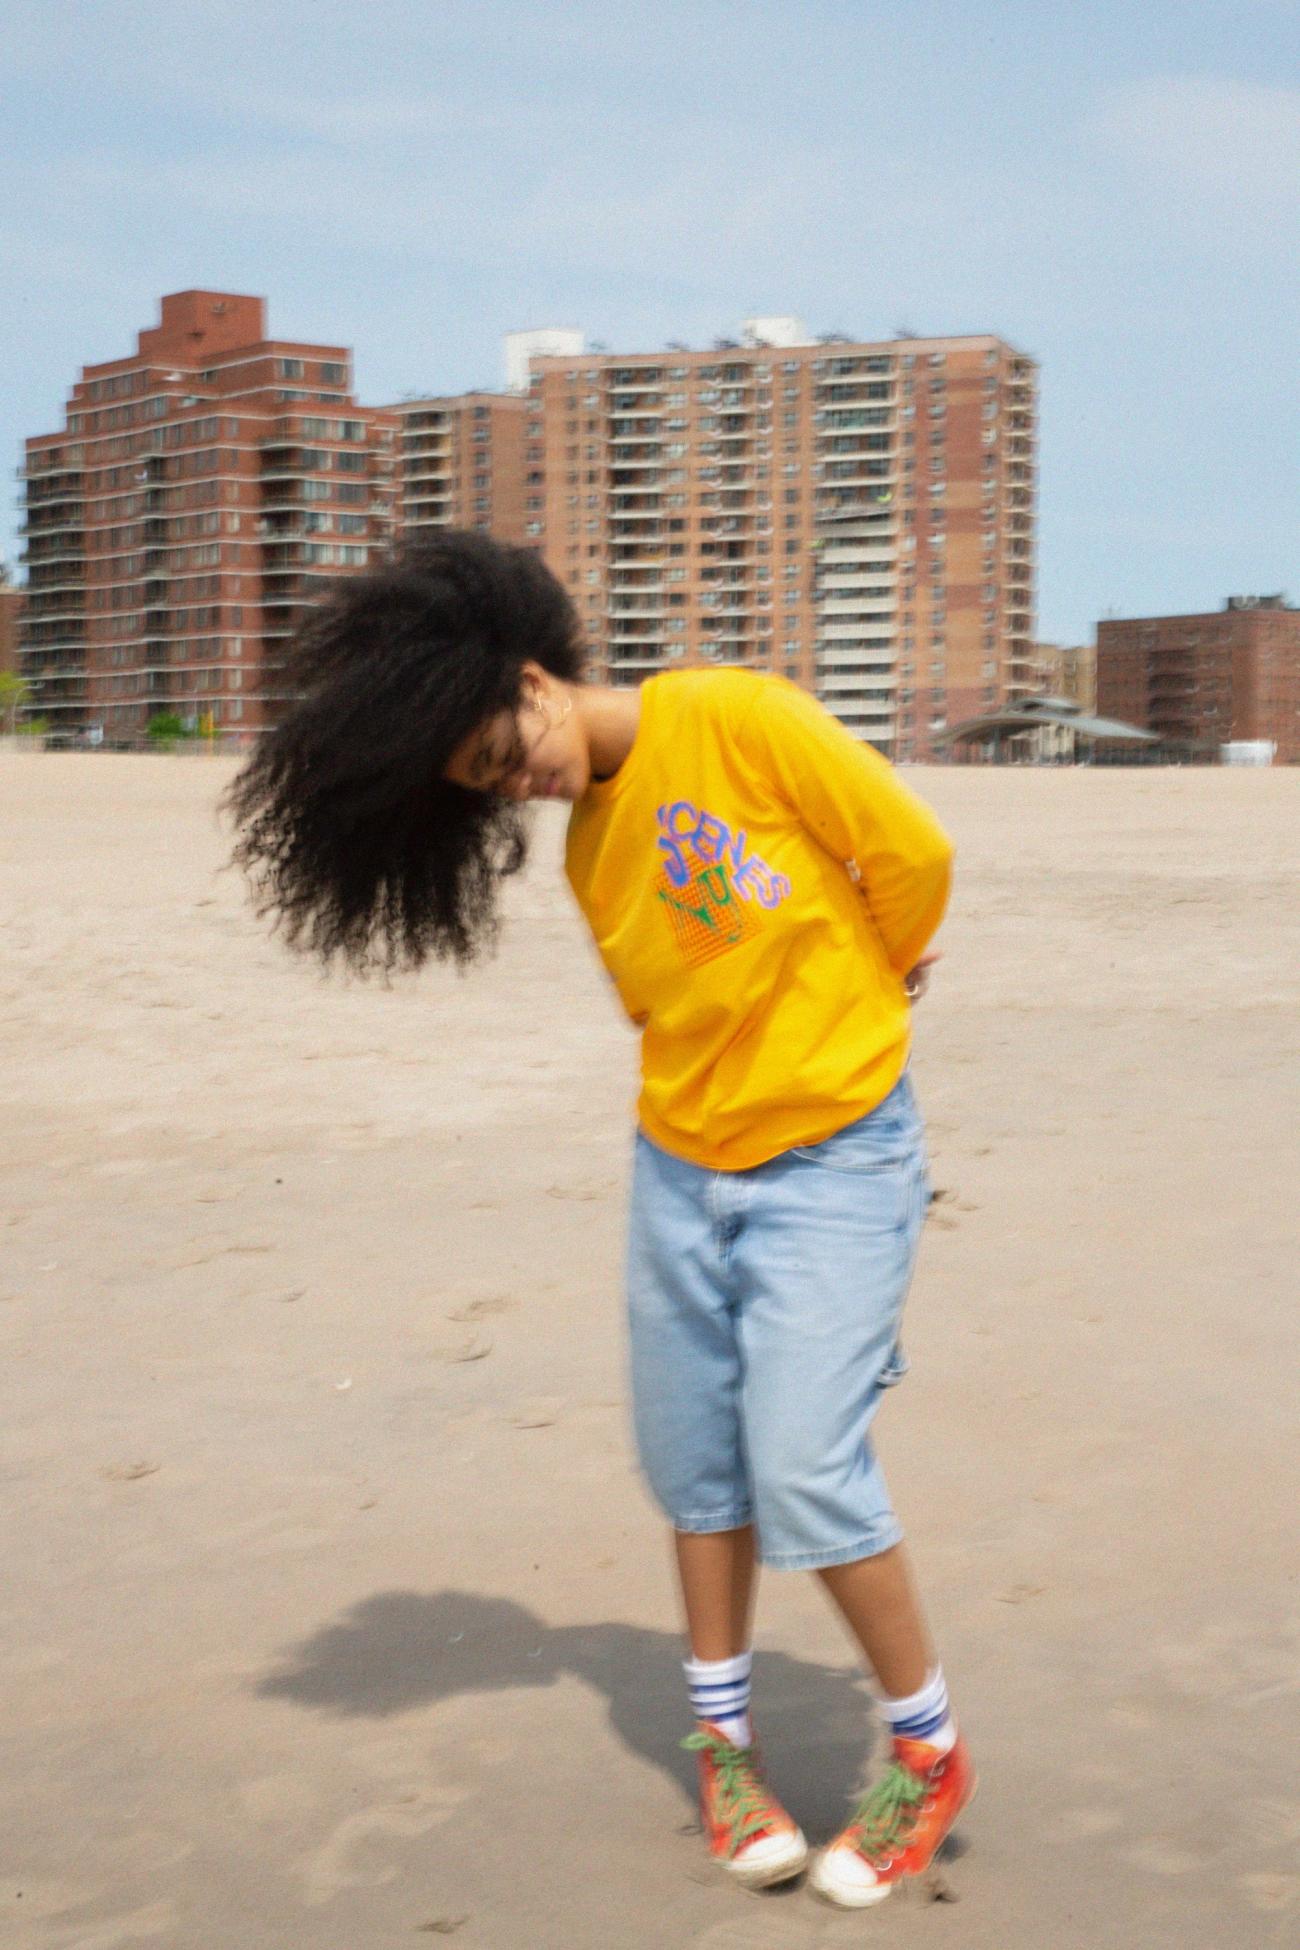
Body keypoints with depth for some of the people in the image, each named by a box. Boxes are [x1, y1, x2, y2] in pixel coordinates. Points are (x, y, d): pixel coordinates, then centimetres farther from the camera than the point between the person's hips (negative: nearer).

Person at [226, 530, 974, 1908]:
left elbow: (912, 856, -9)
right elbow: (666, 1000, 12)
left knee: (805, 1470, -8)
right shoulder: (589, 849, 6)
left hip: (833, 1156, -6)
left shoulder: (737, 721, -13)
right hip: (680, 1165, 6)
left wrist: (843, 1001, 5)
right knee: (694, 1464, 10)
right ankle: (723, 1742, 28)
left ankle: (928, 1753, 13)